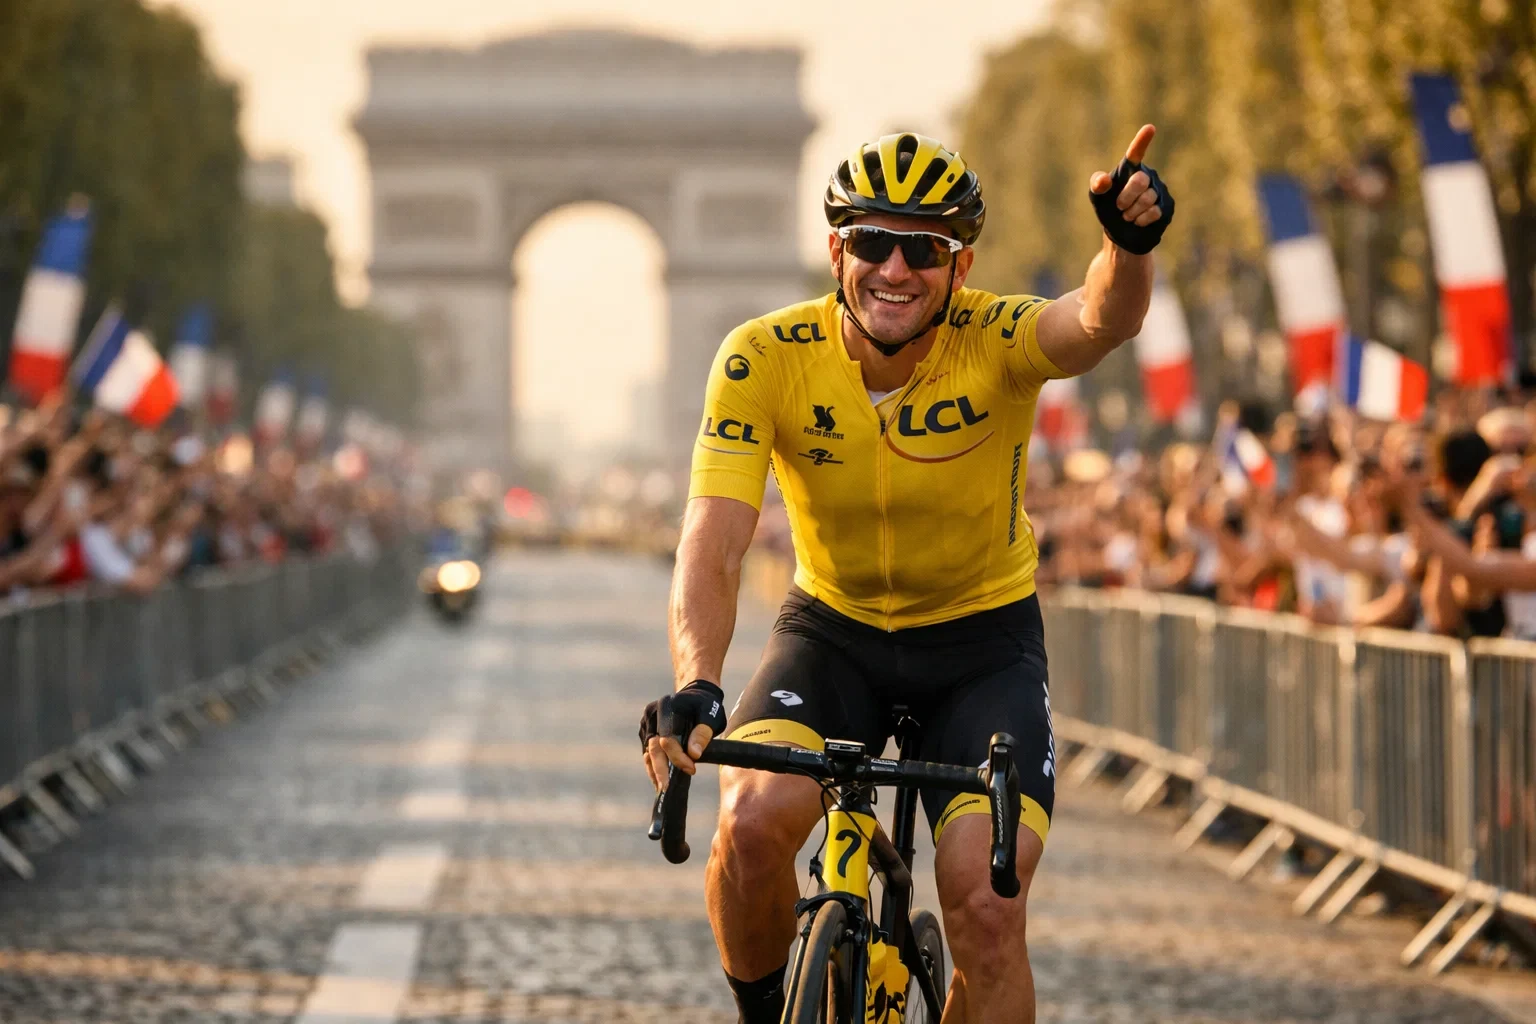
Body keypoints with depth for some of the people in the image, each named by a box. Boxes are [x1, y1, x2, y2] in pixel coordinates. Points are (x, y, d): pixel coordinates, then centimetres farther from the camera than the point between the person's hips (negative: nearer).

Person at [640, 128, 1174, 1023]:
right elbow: (713, 549, -27)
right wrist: (695, 687, -45)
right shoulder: (764, 359, -19)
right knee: (752, 820, -27)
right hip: (833, 633, 1)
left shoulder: (994, 341, -21)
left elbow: (1104, 321, -44)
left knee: (987, 907, -17)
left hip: (982, 643, -1)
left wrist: (1130, 244, -67)